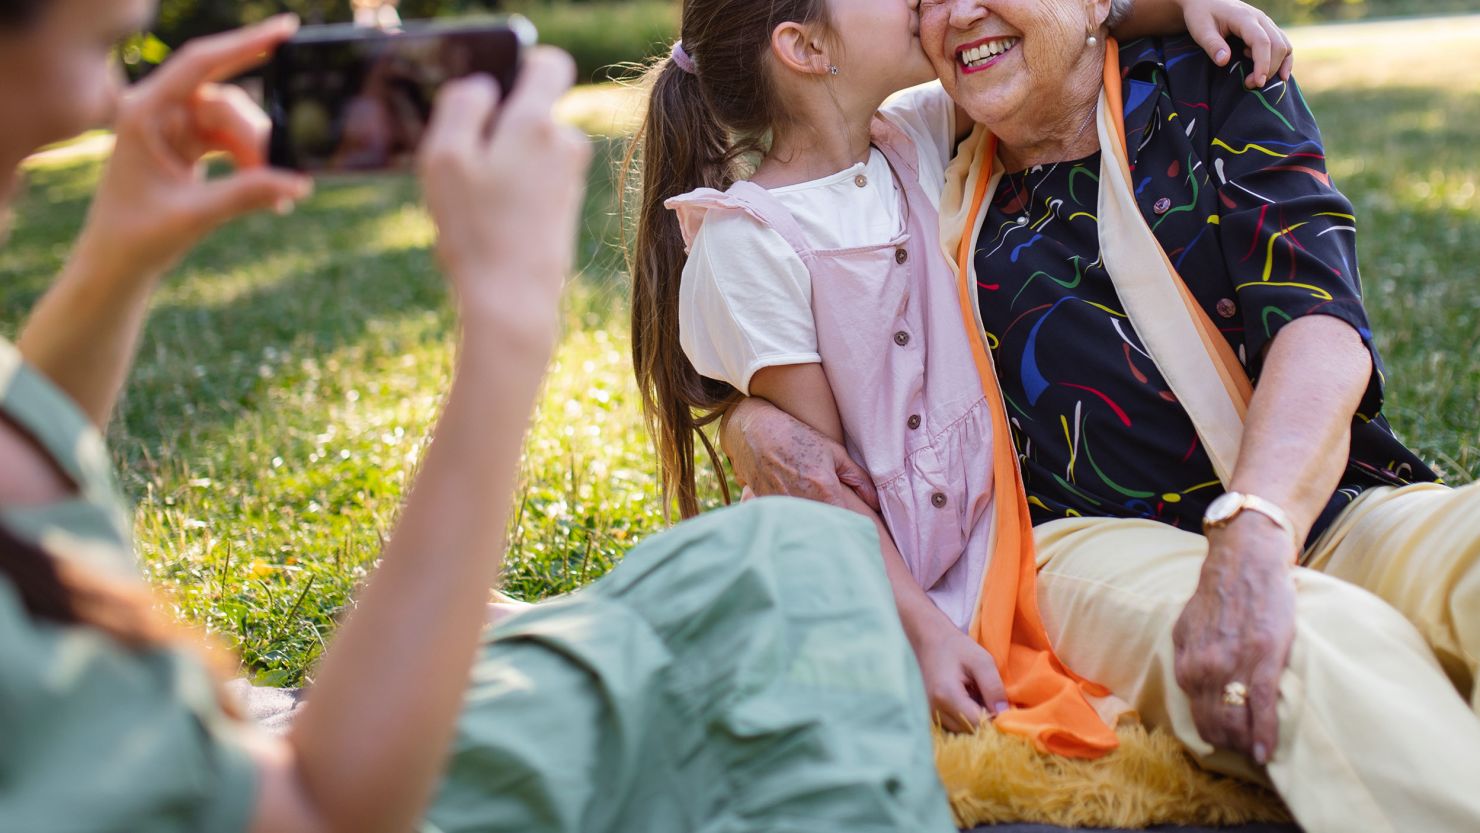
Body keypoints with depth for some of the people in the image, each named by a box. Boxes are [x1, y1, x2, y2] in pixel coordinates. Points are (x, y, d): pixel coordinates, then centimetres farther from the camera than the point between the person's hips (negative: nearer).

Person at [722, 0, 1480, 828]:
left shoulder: (1211, 84, 10)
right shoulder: (945, 194, 16)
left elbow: (1323, 320, -8)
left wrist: (1250, 541, -28)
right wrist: (759, 430, -3)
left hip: (1334, 507, 1)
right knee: (1316, 642, -36)